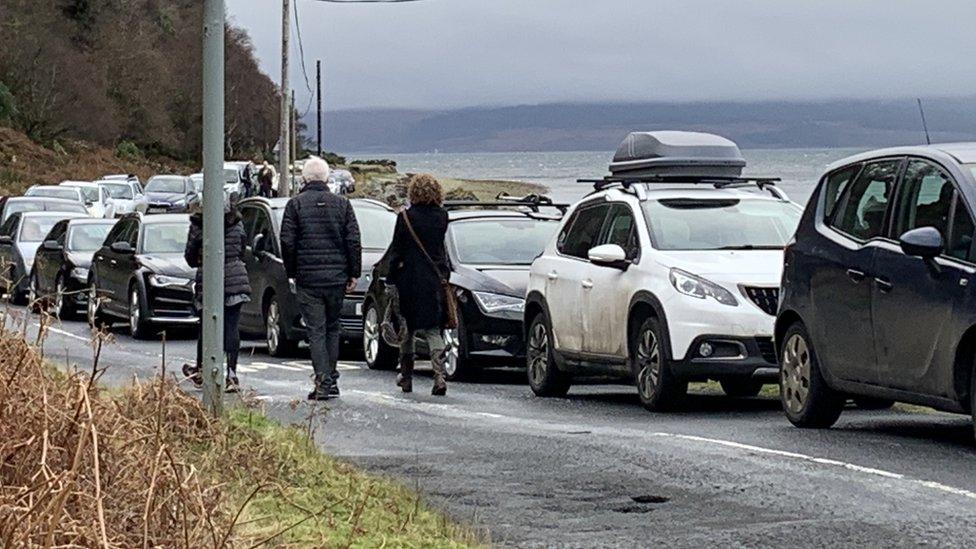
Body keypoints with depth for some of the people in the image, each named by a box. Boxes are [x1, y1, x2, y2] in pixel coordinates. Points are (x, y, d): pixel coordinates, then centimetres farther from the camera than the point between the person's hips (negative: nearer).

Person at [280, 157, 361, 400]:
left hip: (308, 279, -2)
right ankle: (331, 379, 16)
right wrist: (354, 274, 7)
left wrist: (291, 273, 6)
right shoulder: (342, 204, 5)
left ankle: (324, 382, -10)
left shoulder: (296, 204, -2)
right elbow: (353, 241, 1)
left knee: (316, 331, -2)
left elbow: (287, 241, -4)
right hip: (336, 277, 2)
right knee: (332, 329, 15)